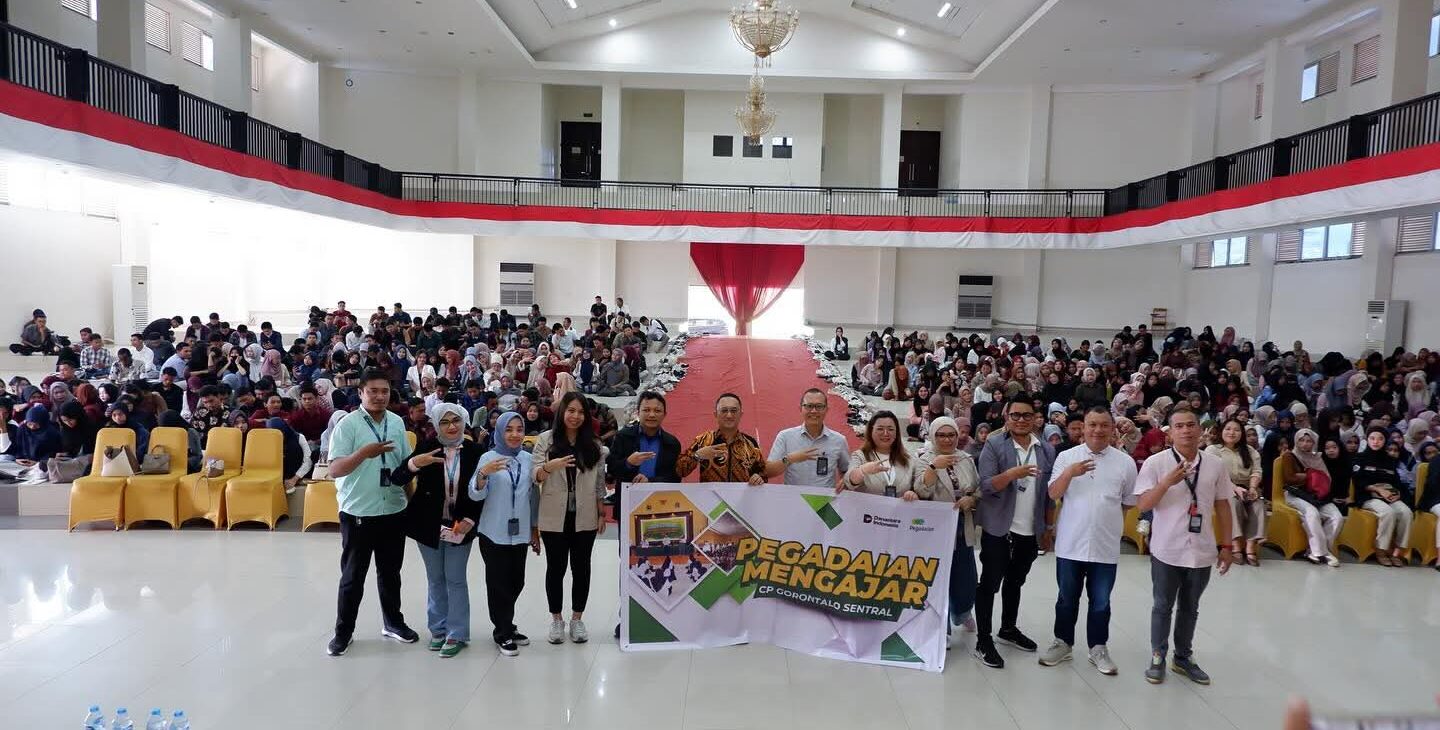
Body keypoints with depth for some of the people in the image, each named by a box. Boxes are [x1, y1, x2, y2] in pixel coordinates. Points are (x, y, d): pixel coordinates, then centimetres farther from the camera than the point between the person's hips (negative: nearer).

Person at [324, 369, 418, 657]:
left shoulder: (397, 423, 4)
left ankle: (393, 622, 32)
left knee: (390, 572, 17)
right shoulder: (347, 424, -11)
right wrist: (363, 453, -31)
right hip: (358, 513, -4)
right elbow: (334, 470, -16)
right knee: (353, 575, 7)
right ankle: (343, 631, 22)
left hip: (394, 511, 4)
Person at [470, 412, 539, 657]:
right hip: (494, 533, -4)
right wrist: (484, 474, -31)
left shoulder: (527, 459, 4)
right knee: (498, 582, 1)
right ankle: (503, 633, 16)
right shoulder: (488, 457, -8)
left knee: (516, 582, 11)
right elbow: (476, 495, -12)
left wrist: (535, 530, 13)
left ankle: (506, 626, 30)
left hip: (520, 532, 4)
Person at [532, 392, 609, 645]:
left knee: (581, 568, 8)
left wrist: (602, 513, 3)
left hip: (584, 518, 2)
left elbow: (600, 483, 6)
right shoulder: (546, 440, -1)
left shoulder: (594, 445, 5)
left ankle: (577, 619, 21)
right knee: (556, 567, 8)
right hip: (554, 517, -1)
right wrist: (550, 466, -26)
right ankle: (556, 620, 21)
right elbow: (535, 476, -6)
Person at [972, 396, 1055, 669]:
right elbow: (986, 486, -17)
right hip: (998, 529, -5)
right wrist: (1011, 474, -34)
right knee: (990, 583, 1)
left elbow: (1049, 493, 9)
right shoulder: (994, 445, -10)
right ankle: (983, 641, 9)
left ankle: (1008, 629, 37)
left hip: (1030, 531, 5)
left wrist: (1048, 528, 9)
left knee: (1015, 582, 20)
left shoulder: (1047, 450, 4)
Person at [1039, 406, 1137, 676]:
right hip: (1070, 543, 0)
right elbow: (1053, 495, -7)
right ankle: (1062, 643, 27)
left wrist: (1109, 520, 7)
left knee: (1100, 601, 11)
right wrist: (1069, 473, -22)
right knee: (1067, 598, 13)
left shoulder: (1125, 462, 0)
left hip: (1106, 546, 0)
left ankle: (1098, 648, 26)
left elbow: (1129, 502, 10)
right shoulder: (1066, 457, -2)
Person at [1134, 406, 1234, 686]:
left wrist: (1226, 545, 7)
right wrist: (1167, 482, -28)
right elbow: (1142, 504, -13)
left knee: (1190, 608, 17)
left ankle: (1183, 657, 32)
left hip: (1201, 551, 3)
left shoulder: (1216, 465, 0)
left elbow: (1222, 505, 8)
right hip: (1166, 550, -3)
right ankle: (1157, 657, 24)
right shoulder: (1156, 462, -10)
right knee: (1163, 607, 10)